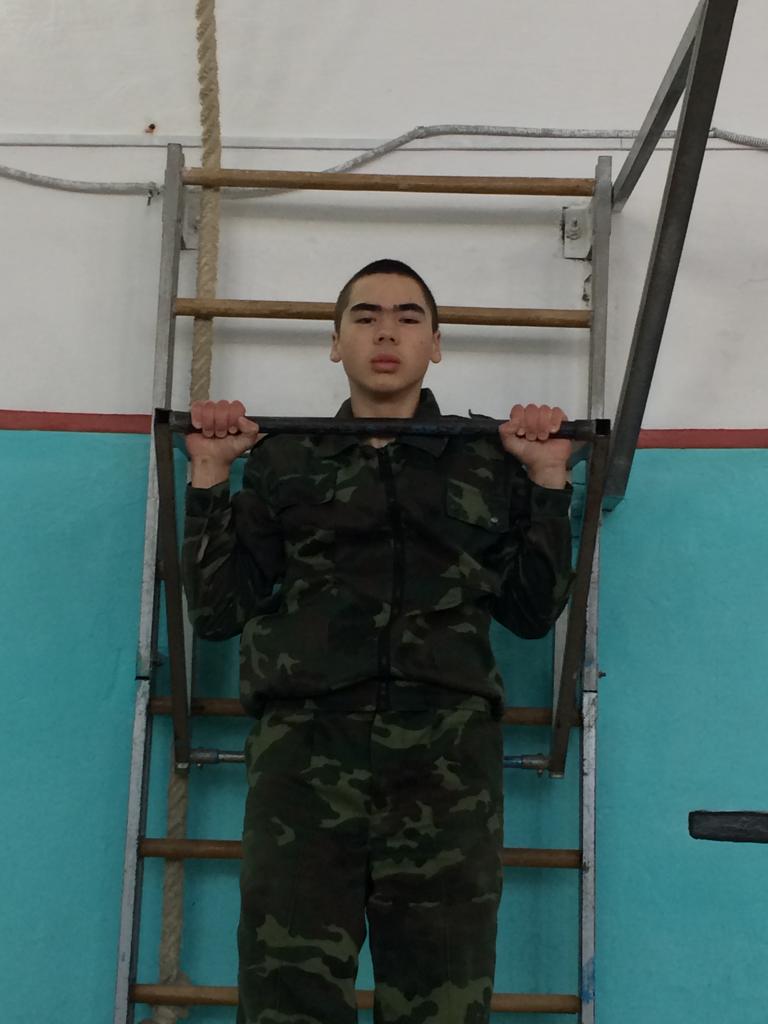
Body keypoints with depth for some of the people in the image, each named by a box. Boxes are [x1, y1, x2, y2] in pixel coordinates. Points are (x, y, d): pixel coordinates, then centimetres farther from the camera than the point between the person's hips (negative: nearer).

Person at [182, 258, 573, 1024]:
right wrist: (209, 476, 6)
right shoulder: (283, 459, 18)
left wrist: (548, 482, 9)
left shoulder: (489, 461, 18)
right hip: (306, 739, 0)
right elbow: (217, 611, 12)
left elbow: (532, 611, 15)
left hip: (447, 751, 1)